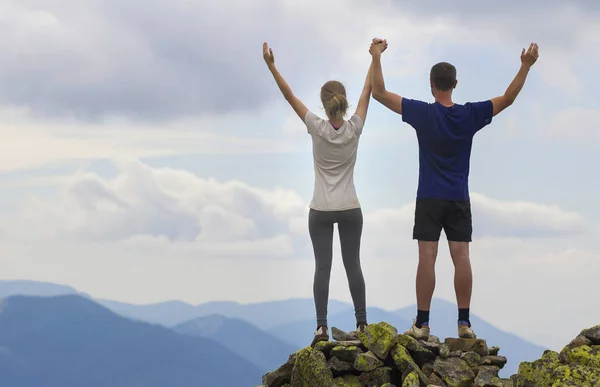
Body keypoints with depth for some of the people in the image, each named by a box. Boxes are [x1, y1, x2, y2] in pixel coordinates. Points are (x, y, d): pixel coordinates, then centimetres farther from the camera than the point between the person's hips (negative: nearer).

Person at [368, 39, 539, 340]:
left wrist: (376, 57, -1)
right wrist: (526, 66, 6)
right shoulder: (471, 115, -3)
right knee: (461, 257, 1)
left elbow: (379, 93, -7)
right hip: (459, 199, 2)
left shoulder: (422, 113, -8)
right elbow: (508, 98, 4)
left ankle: (422, 323, -3)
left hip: (429, 199, -2)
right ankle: (464, 323, 0)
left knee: (427, 257, -4)